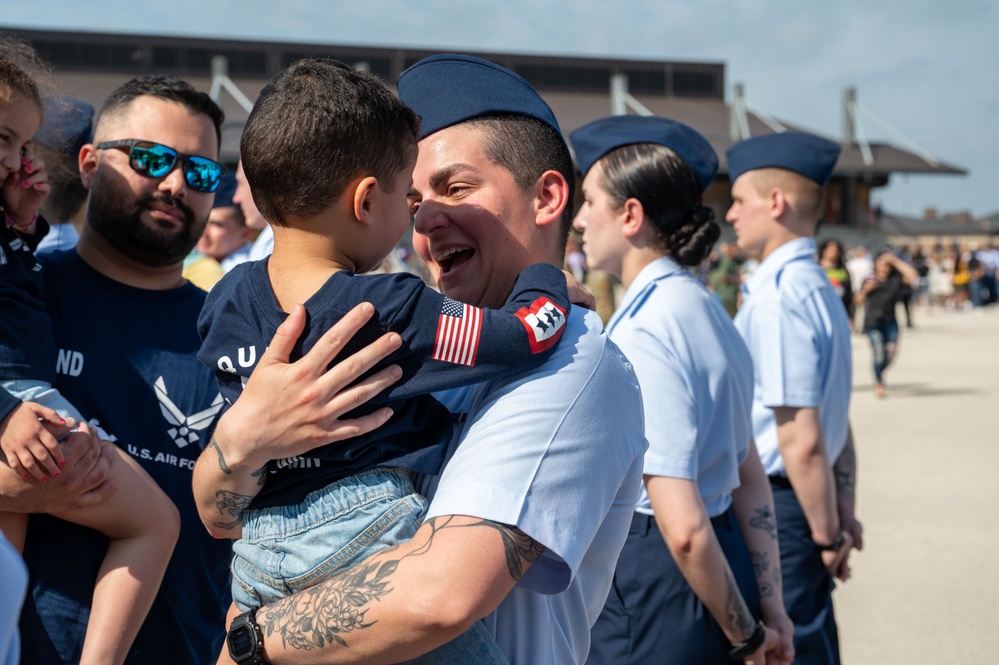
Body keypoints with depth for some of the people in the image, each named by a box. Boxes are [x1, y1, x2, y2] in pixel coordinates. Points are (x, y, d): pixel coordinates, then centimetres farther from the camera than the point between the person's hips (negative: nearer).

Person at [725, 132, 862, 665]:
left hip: (774, 511, -10)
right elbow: (836, 420, 16)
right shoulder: (818, 287, 11)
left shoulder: (776, 297, -20)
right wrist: (842, 508, 16)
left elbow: (801, 441, -23)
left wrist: (828, 536, -14)